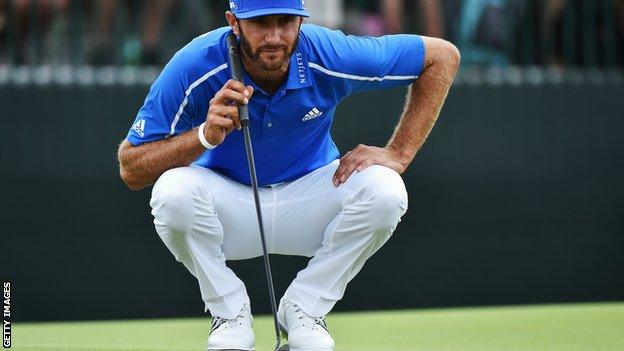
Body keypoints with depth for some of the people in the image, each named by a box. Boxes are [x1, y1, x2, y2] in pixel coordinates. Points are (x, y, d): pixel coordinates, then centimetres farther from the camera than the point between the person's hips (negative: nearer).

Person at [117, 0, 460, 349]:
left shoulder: (328, 56, -22)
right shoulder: (194, 68, -24)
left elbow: (443, 55, -9)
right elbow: (130, 170, -22)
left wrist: (398, 154, -15)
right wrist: (206, 135, -38)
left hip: (308, 201, 1)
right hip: (230, 207, -1)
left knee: (384, 190, -28)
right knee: (173, 192, -34)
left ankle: (305, 308, -5)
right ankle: (230, 312, -7)